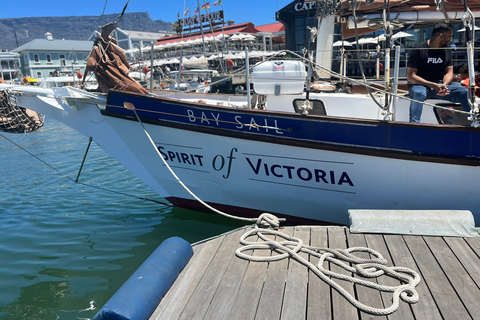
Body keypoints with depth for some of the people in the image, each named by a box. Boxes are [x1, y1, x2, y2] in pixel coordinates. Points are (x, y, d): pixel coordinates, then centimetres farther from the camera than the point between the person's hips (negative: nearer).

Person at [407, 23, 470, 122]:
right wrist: (433, 85, -22)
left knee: (464, 92, -17)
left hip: (440, 85, 5)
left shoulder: (446, 50, 11)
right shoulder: (419, 50, -9)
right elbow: (410, 76, -14)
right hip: (420, 85, -5)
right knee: (419, 93, -40)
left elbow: (449, 72, 9)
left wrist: (444, 84, -16)